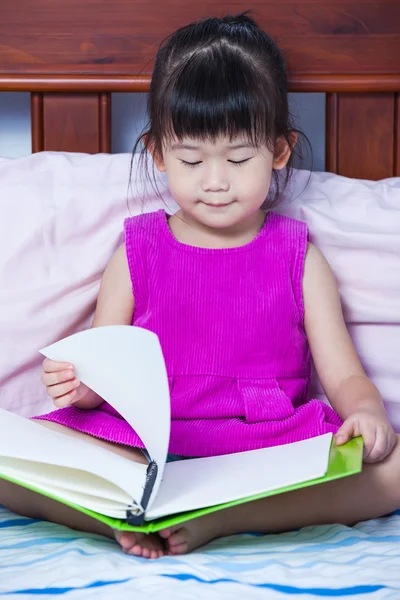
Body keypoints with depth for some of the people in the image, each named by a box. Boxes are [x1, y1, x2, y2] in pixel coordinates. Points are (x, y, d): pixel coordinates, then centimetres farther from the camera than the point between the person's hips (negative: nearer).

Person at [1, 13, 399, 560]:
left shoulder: (297, 256, 9)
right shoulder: (138, 252, 10)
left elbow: (344, 375, 6)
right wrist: (79, 386, -15)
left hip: (273, 447, 1)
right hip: (145, 445, 0)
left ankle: (221, 519, -31)